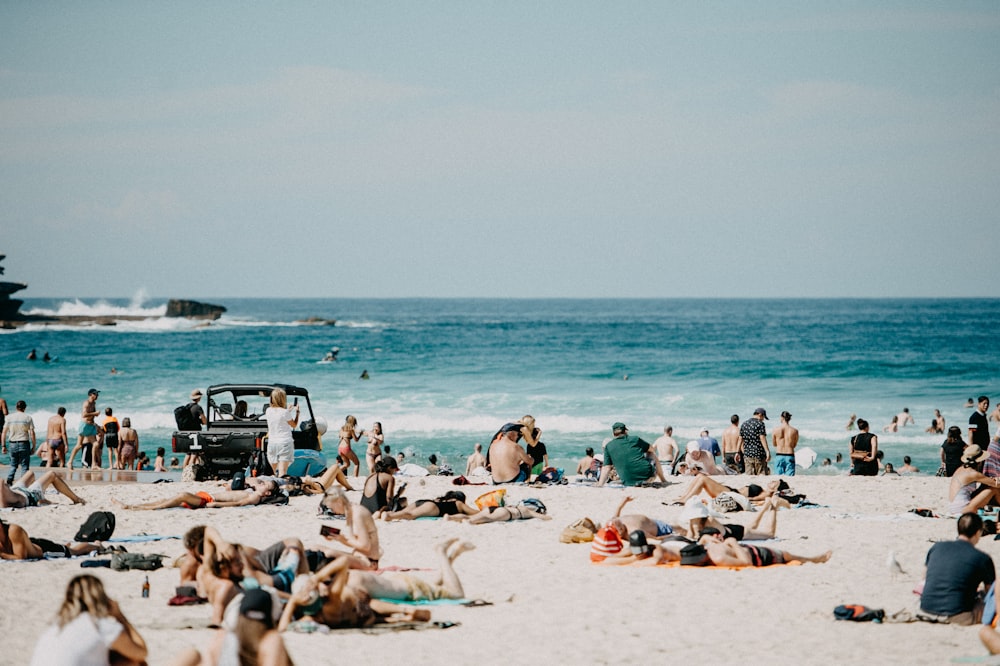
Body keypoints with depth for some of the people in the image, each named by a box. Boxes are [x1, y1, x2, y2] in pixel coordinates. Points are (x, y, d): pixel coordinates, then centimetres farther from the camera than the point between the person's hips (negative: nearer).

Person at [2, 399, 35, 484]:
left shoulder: (10, 417, 4)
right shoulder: (28, 418, -3)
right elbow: (32, 433, -7)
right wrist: (33, 447, 0)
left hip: (13, 444, 3)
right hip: (24, 444, -3)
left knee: (13, 465, 14)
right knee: (25, 466, 3)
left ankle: (9, 481, 0)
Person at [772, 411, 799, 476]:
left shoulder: (776, 430, -3)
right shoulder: (795, 431, -3)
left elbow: (774, 444, 9)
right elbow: (795, 445, 9)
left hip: (779, 456, 0)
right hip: (790, 456, 0)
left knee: (778, 477, 4)